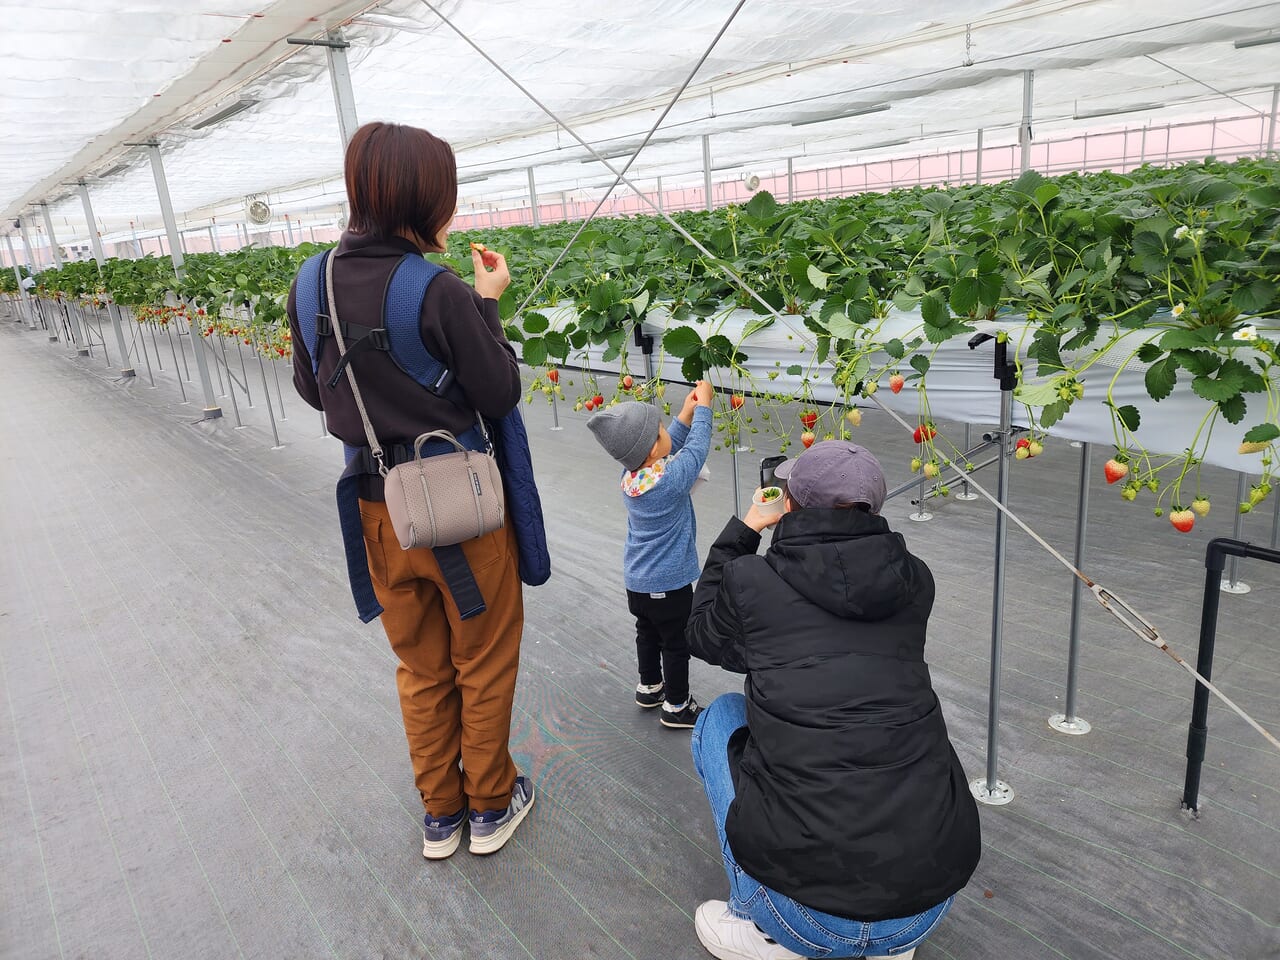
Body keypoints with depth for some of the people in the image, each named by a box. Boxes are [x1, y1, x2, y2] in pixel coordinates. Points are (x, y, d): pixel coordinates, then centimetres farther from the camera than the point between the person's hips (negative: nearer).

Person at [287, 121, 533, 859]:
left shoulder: (311, 285, -4)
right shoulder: (441, 293, -22)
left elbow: (313, 390, 9)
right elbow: (500, 396, -14)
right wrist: (489, 305, -5)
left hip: (380, 508, 6)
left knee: (422, 668, 22)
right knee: (485, 663, 17)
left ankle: (439, 814, 38)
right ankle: (491, 805, 35)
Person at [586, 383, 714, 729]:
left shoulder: (631, 473, -9)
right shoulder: (670, 480, -30)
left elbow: (674, 444, 5)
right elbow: (697, 448, -16)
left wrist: (687, 411, -2)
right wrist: (703, 405, -5)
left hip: (637, 580, 7)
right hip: (668, 583, -7)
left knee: (648, 633, 25)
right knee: (676, 643, 11)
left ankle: (649, 688, 44)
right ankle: (676, 707, 26)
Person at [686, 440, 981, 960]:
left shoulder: (749, 580, -7)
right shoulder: (915, 581, 2)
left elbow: (703, 635, 17)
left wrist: (741, 532, 25)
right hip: (930, 906, 4)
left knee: (721, 718, 19)